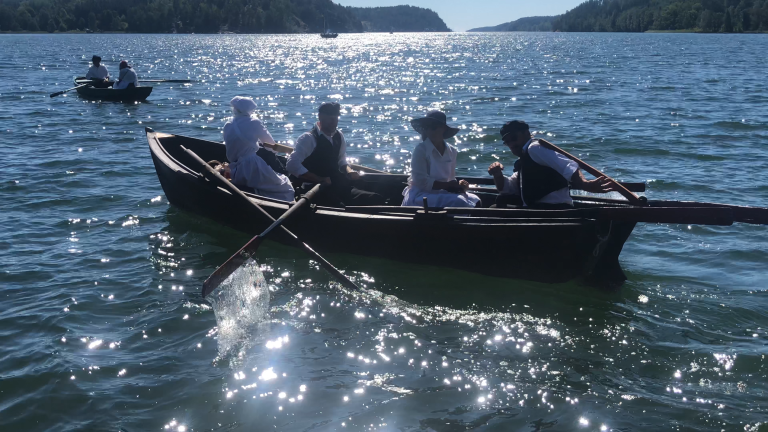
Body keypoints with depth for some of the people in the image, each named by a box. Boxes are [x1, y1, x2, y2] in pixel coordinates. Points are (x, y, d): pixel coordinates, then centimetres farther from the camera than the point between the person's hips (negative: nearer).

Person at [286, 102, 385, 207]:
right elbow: (292, 165, -20)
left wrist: (348, 170, 2)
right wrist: (319, 179, -21)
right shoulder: (308, 138, -11)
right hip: (317, 191, -7)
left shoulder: (339, 136, 12)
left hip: (339, 187, 7)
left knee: (377, 200, -13)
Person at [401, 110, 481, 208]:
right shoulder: (421, 149, -11)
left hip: (441, 193, 6)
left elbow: (451, 179, 12)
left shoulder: (452, 151, 7)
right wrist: (447, 185, -19)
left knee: (474, 200, -10)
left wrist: (459, 185, -10)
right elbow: (422, 182, -17)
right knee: (458, 202, -26)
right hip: (419, 195, -6)